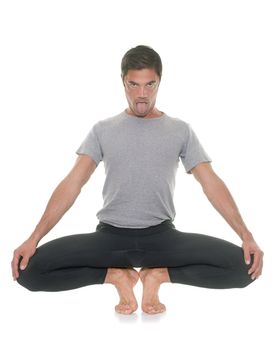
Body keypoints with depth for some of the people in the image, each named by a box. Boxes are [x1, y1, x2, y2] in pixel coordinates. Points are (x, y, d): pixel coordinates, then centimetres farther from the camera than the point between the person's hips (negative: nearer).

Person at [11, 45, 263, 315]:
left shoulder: (180, 130, 7)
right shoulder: (103, 130, 6)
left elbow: (211, 183, 1)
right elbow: (72, 184, -1)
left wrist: (246, 236, -12)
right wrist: (33, 238, -13)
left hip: (161, 235, 0)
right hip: (110, 235, 0)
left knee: (241, 266, -23)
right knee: (31, 270, -23)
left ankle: (156, 275, -5)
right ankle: (118, 276, -5)